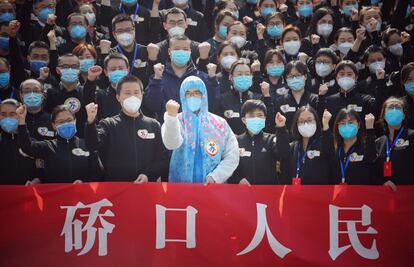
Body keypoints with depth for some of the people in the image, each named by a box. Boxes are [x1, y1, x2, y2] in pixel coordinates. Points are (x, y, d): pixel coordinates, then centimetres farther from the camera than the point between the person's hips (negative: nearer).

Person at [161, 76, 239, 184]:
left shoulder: (219, 123, 6)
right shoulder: (177, 121, 0)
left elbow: (232, 156, 7)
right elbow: (171, 144, -22)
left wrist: (215, 177, -7)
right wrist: (171, 115, -37)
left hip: (212, 186, 1)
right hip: (181, 184, -1)